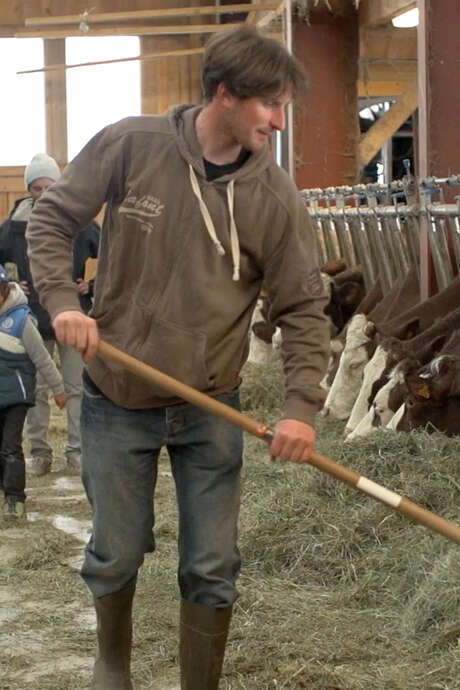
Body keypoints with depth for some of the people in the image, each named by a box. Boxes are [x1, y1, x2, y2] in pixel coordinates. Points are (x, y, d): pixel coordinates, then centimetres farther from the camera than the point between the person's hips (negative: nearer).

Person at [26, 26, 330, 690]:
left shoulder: (274, 194, -8)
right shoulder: (128, 145, -11)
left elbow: (303, 307, -4)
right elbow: (51, 222, -2)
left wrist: (303, 406, -15)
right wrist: (62, 300, -18)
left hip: (211, 410, 1)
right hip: (117, 402, -1)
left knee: (213, 571, 7)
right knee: (115, 557, 13)